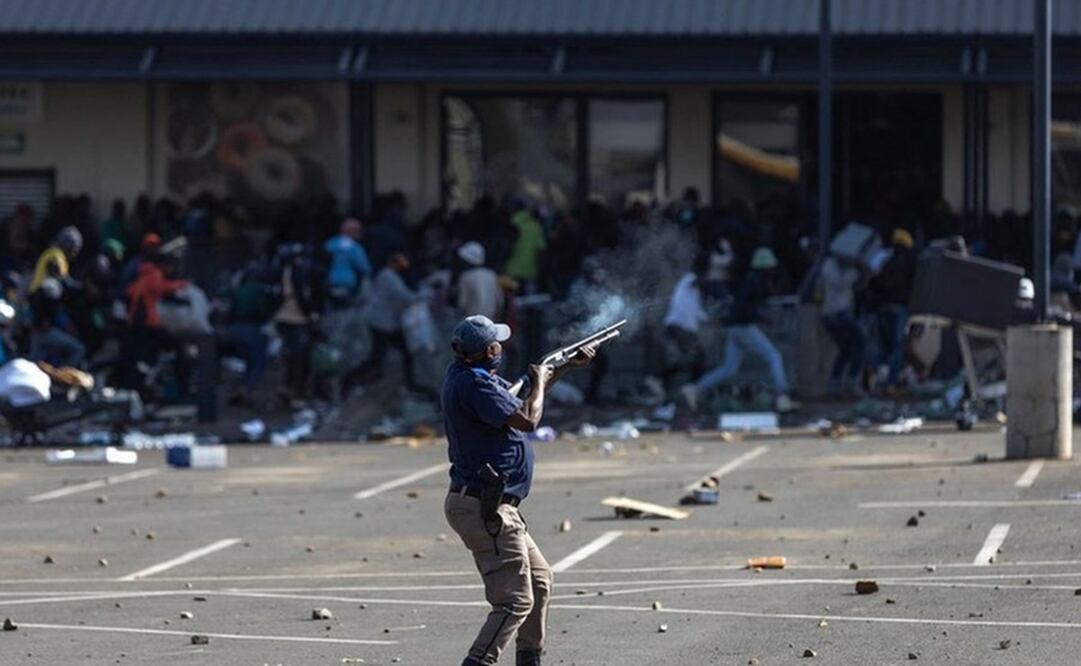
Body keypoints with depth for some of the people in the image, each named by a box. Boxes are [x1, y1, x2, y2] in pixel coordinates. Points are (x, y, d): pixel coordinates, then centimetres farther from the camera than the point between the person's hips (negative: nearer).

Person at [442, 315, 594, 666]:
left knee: (540, 581, 24)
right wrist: (539, 380, -6)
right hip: (484, 509, -11)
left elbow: (520, 400, 28)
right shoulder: (473, 384, -20)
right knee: (515, 601, -13)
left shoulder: (463, 375, 12)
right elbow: (526, 419, -25)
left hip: (493, 508, 11)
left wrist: (568, 367, 30)